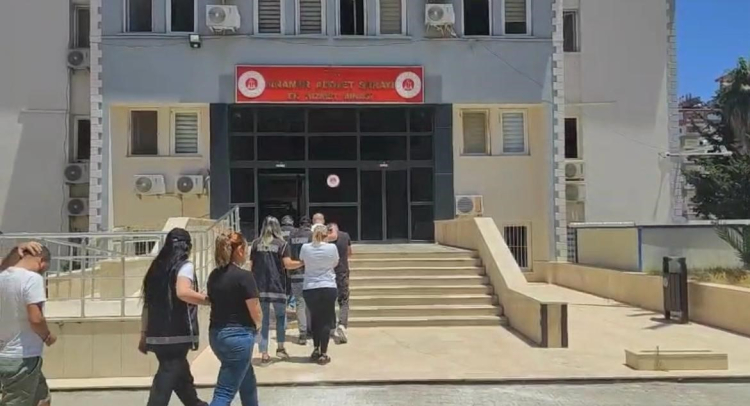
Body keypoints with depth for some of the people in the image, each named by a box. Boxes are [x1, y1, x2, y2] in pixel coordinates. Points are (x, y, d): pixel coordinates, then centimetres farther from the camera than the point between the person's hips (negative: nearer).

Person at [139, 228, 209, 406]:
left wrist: (144, 335, 18)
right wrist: (209, 299, -17)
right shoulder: (185, 265, -5)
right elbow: (182, 292, -25)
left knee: (182, 375, 20)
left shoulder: (157, 266, 14)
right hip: (176, 335, -7)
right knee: (166, 380, -5)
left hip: (157, 334, 7)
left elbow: (148, 304, 14)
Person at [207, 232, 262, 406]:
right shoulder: (244, 276, -15)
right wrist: (256, 325, 9)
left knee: (248, 382, 24)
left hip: (216, 334, 8)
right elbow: (256, 314, -13)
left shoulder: (214, 275, 6)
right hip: (237, 336, -8)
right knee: (225, 392, -4)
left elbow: (218, 302, 9)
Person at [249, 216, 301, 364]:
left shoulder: (256, 244, 7)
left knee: (263, 320, 6)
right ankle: (280, 347, 17)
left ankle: (264, 353, 4)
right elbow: (288, 264, -10)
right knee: (280, 316, 15)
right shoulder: (282, 244, -1)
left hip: (260, 287, 2)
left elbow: (251, 266, 9)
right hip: (277, 287, -2)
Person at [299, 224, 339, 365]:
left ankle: (316, 350, 25)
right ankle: (323, 354, 2)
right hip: (328, 288, -2)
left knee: (315, 319, 19)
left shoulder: (305, 248, -4)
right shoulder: (331, 247, -8)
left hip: (310, 289, 2)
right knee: (326, 320, 4)